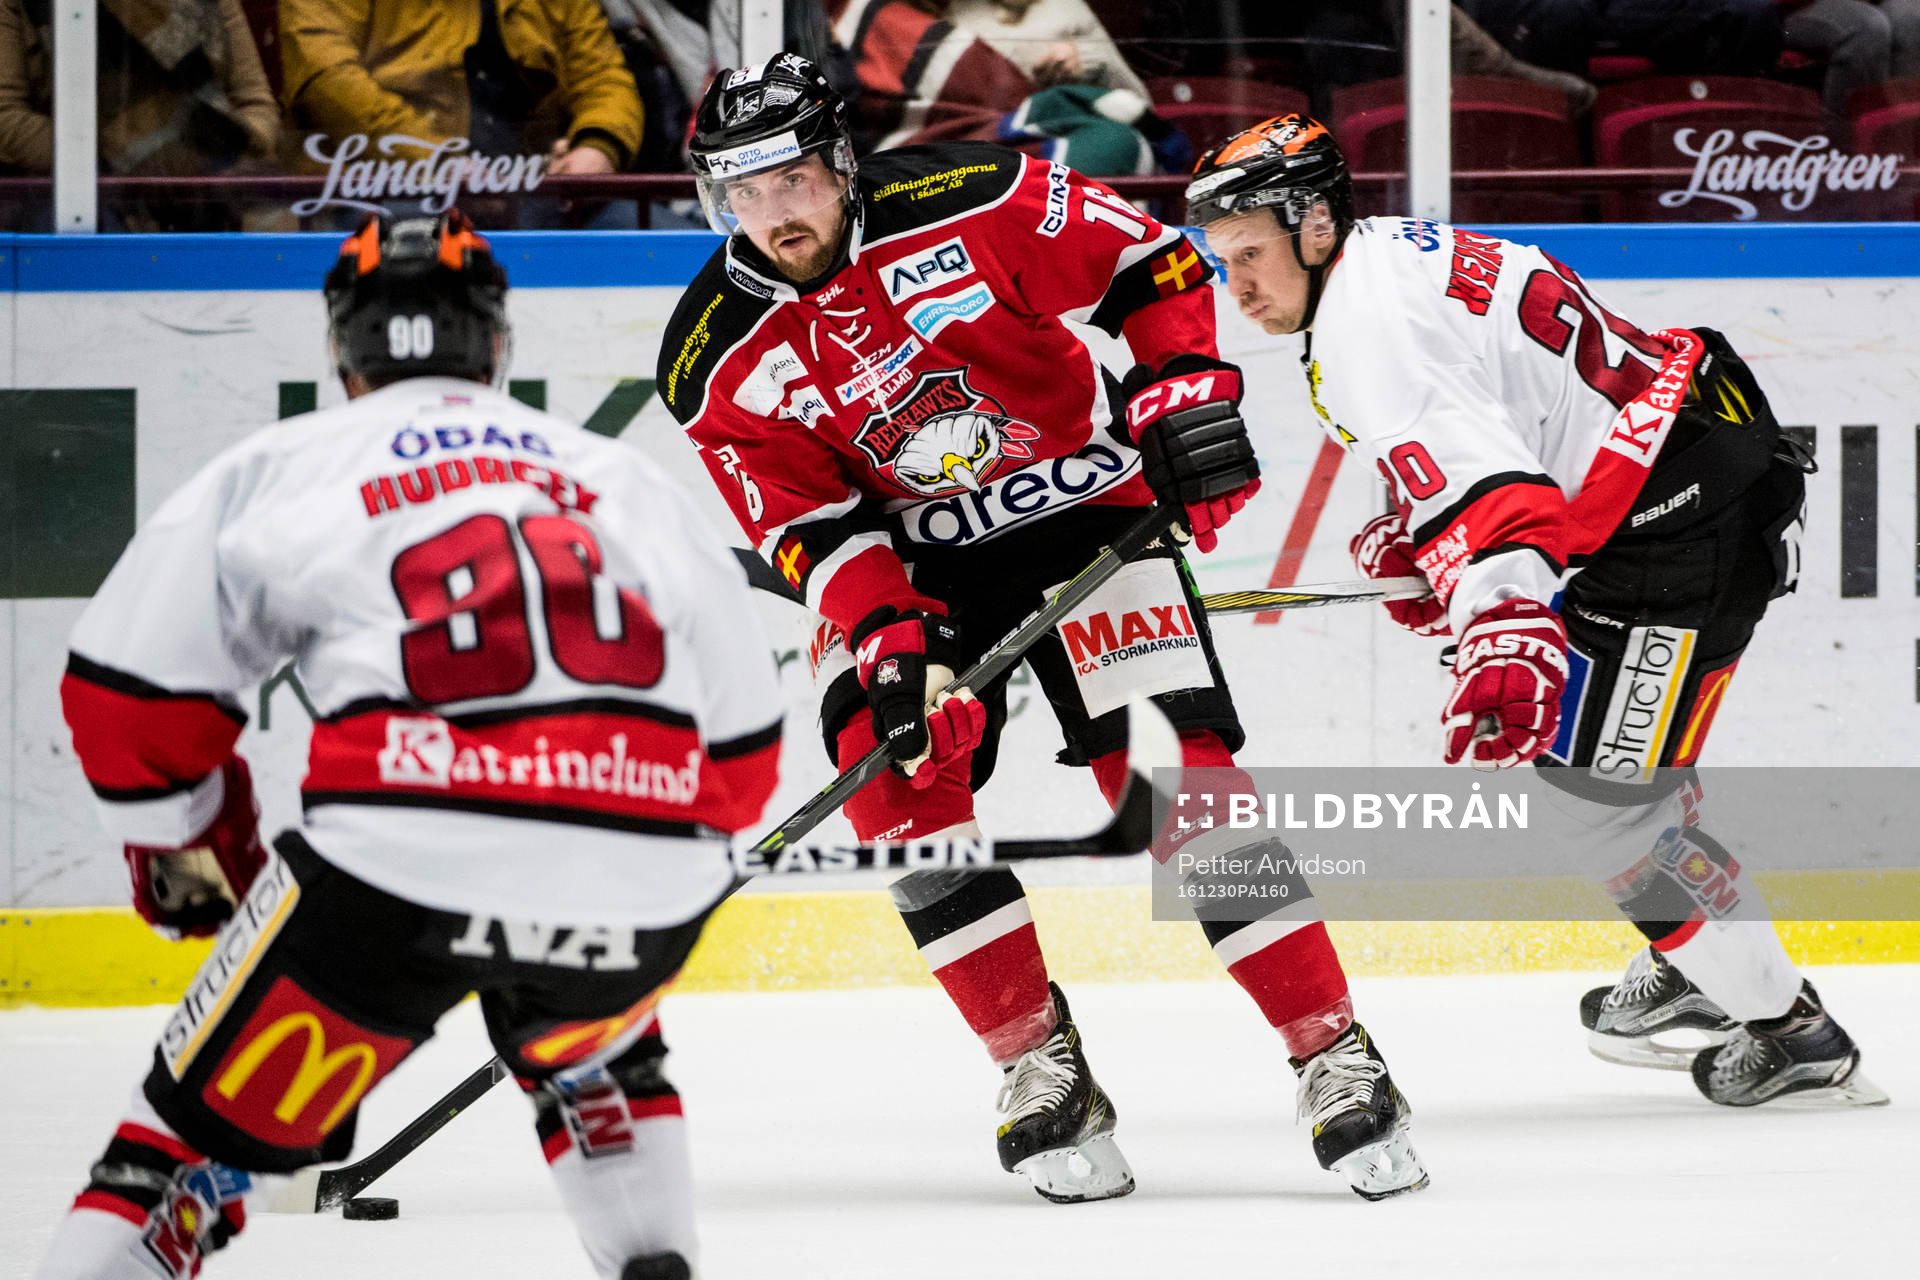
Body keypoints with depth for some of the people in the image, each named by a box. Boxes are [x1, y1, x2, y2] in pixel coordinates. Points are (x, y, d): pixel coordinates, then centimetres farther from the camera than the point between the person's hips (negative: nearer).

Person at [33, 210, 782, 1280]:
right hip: (645, 890, 3)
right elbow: (741, 759, 27)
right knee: (593, 1054, 36)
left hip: (397, 868, -3)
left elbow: (130, 691, 15)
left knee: (212, 1125, 11)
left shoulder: (276, 469, 19)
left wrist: (189, 851, 32)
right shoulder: (631, 481, 28)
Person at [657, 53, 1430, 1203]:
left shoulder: (973, 205, -19)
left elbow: (1153, 266, -6)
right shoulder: (719, 364, -11)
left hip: (1085, 505, -3)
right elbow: (814, 533, -12)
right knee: (890, 759, -20)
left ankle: (1337, 1054, -7)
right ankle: (1039, 1057, -9)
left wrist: (1189, 395, -14)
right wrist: (889, 641, -26)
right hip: (910, 557, 3)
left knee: (1176, 772, -14)